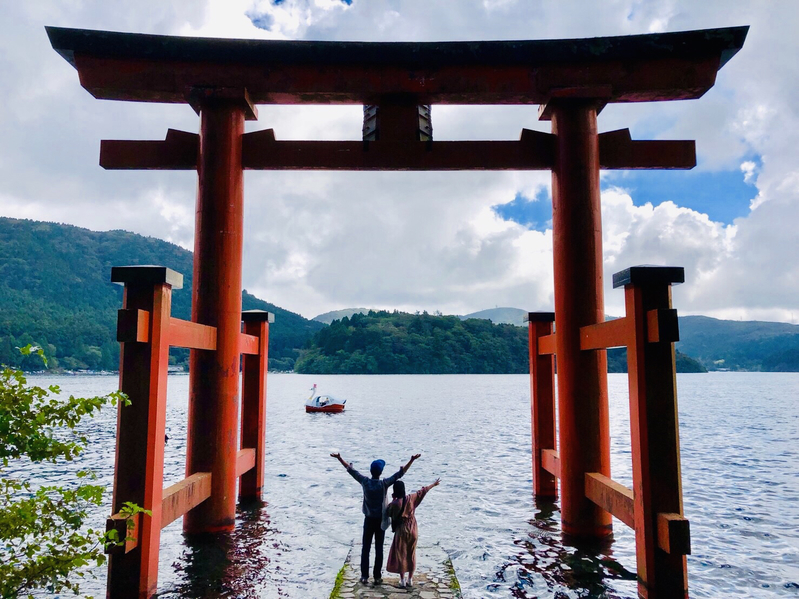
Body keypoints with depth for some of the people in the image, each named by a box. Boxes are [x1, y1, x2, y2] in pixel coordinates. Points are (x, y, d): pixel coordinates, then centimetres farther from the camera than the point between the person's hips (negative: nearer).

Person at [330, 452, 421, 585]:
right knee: (379, 549, 6)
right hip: (381, 520, -1)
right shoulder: (384, 484, -15)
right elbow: (399, 474, -14)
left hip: (369, 520, 1)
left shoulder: (365, 482, -11)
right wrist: (412, 460, -14)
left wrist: (339, 458, 5)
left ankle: (364, 576, 9)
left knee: (365, 548, 8)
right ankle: (377, 577, 10)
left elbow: (351, 470, -3)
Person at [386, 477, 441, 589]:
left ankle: (403, 581, 10)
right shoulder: (411, 498, -8)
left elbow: (388, 512, 0)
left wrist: (393, 499, 0)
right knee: (411, 555, 15)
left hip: (401, 532, -4)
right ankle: (410, 580, 21)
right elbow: (422, 491, 5)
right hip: (413, 531, 4)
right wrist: (434, 484, 18)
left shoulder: (395, 503, -19)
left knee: (400, 555, 8)